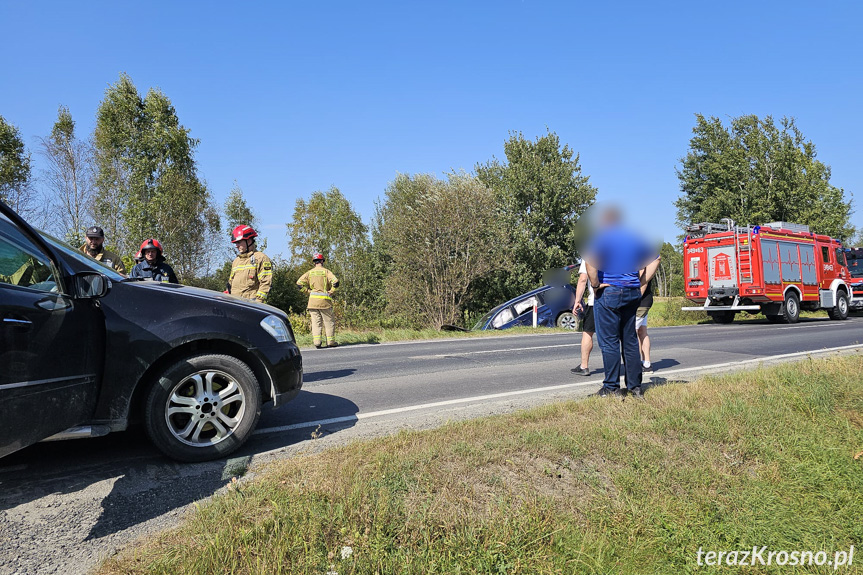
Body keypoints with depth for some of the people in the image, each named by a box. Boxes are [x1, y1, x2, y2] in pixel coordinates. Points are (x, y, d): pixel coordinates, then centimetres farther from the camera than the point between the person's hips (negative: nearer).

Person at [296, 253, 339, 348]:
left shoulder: (310, 272, 7)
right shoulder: (326, 271, -2)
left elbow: (299, 283, 1)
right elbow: (335, 282, -16)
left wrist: (308, 291, 6)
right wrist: (331, 292, -4)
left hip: (313, 300, 3)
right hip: (325, 301, -2)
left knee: (316, 322, 5)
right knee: (328, 322, 7)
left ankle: (317, 342, -2)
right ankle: (331, 342, 10)